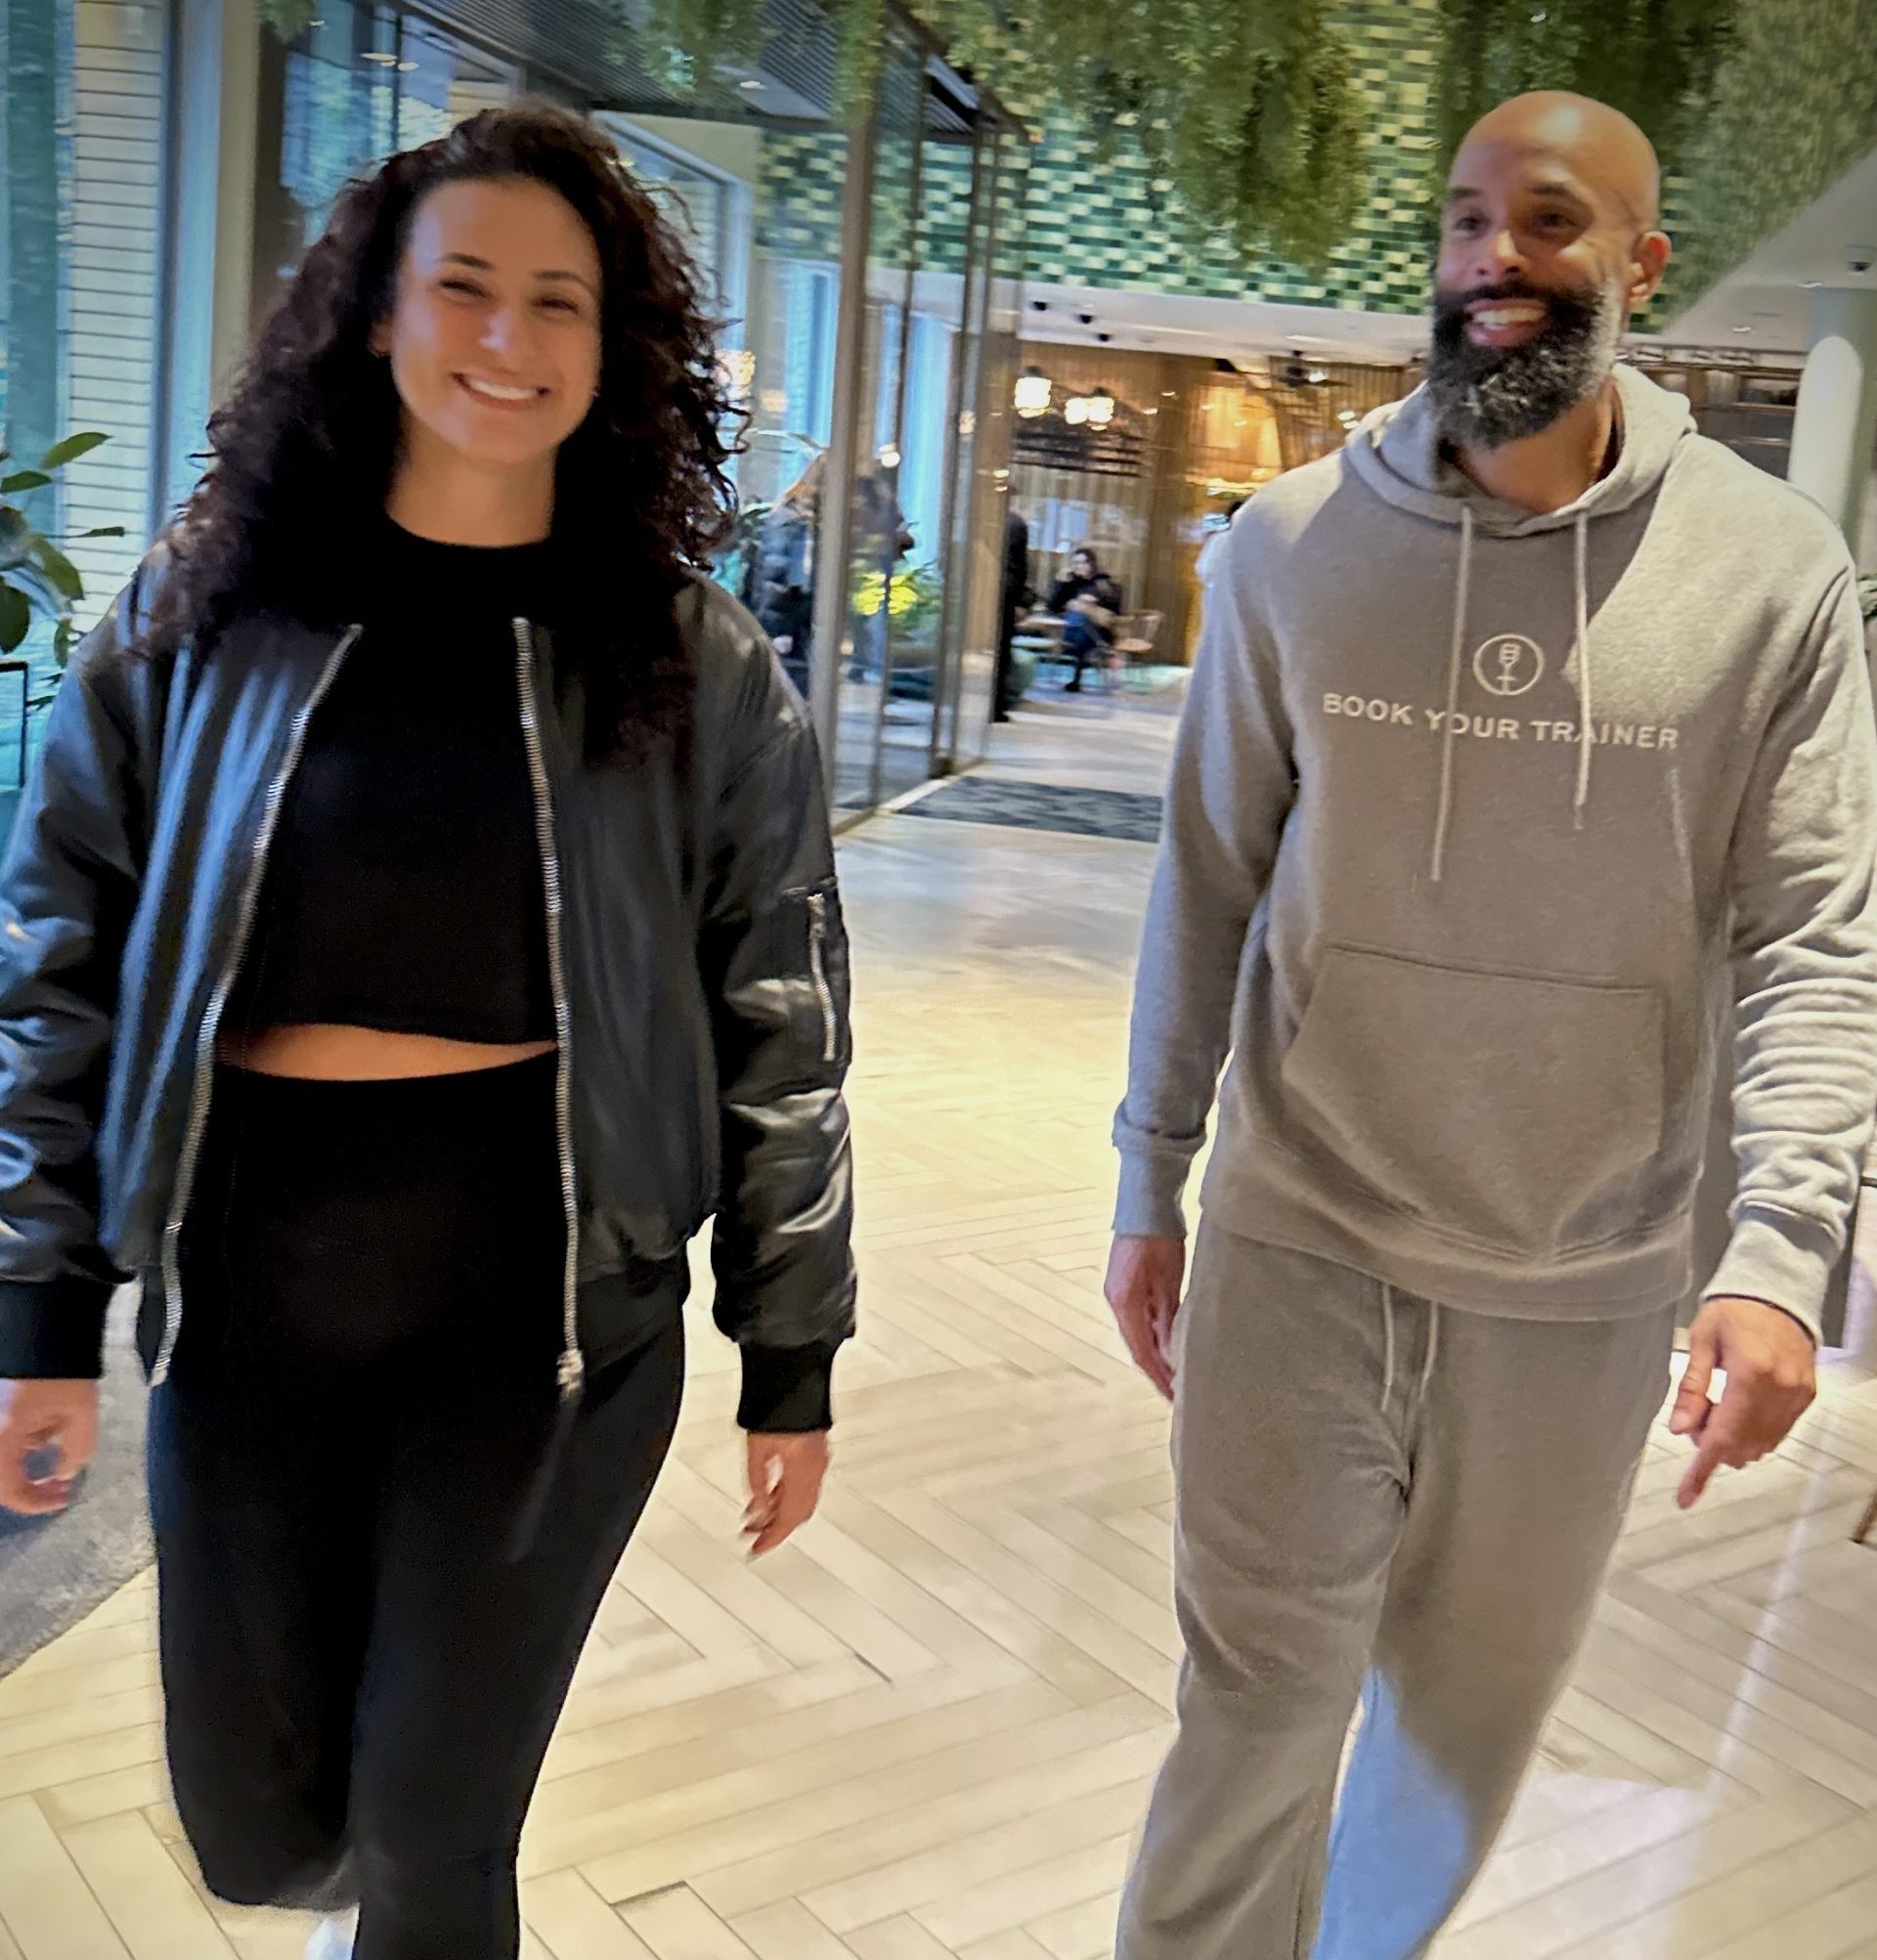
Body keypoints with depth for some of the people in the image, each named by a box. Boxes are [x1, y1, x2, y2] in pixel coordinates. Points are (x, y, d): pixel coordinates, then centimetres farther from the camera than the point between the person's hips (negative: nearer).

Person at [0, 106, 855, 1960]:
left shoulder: (697, 665, -2)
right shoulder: (205, 615, 0)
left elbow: (779, 1029, 1)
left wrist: (792, 1357, 2)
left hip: (553, 1296, -2)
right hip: (246, 1278, 2)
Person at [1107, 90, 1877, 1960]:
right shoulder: (1292, 543, -2)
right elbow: (1208, 885, 4)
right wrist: (1149, 1188, 6)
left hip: (1583, 1290, 1)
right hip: (1298, 1249, 0)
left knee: (1466, 1722, 19)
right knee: (1257, 1716, 6)